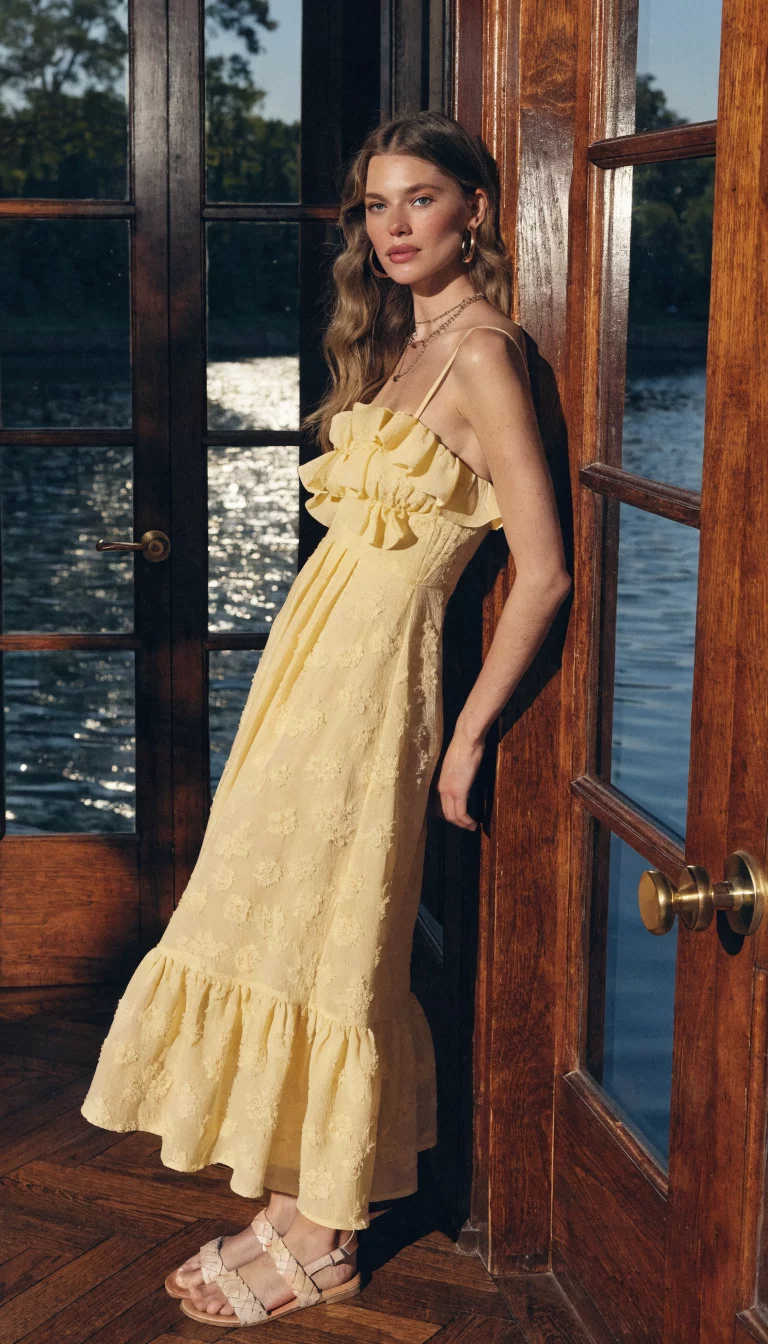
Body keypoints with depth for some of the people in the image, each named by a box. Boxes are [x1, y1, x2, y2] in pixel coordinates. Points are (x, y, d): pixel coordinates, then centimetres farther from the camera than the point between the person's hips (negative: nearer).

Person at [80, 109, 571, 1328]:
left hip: (369, 666, -9)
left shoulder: (480, 355, -15)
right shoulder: (404, 341, 14)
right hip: (319, 643, 9)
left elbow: (543, 571, -18)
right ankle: (307, 1195, 27)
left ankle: (319, 1241, 12)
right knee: (294, 925, 13)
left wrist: (469, 734, -13)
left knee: (318, 933, -2)